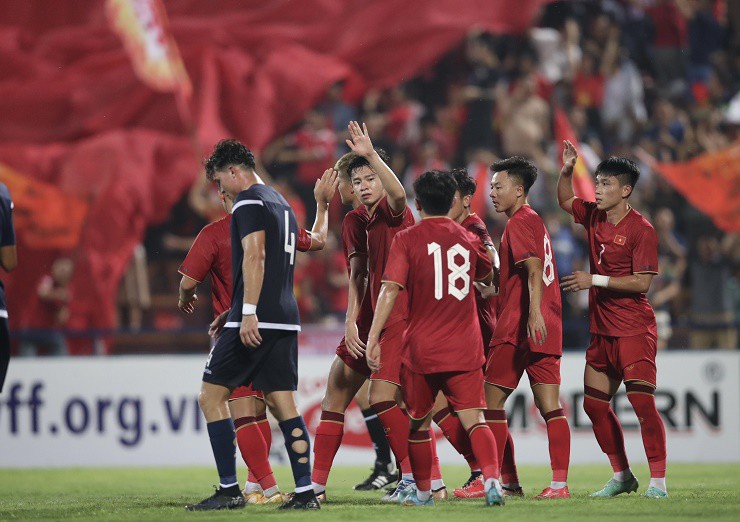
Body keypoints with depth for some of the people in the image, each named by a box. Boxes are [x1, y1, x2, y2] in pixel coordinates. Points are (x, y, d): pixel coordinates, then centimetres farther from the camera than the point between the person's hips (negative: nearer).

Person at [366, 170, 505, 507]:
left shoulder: (407, 239, -4)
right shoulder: (468, 240, 7)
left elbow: (390, 290, -14)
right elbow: (487, 277, 27)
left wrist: (373, 337, -15)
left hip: (422, 349, -2)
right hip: (465, 350, 2)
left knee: (418, 422, 16)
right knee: (474, 420, -4)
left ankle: (423, 492, 25)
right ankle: (492, 480, -26)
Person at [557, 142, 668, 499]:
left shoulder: (641, 229, -13)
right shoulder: (593, 216, 7)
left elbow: (642, 282, -17)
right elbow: (565, 200, 26)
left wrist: (595, 280, -18)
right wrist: (566, 170, 7)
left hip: (634, 330, -8)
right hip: (602, 331, 8)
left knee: (642, 401, -15)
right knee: (594, 404, 9)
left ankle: (658, 480, -10)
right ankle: (622, 476, 19)